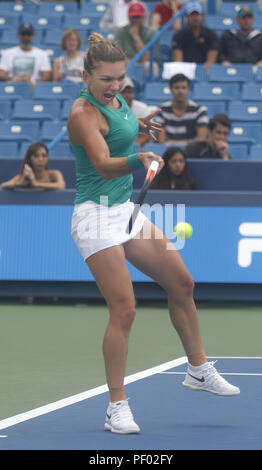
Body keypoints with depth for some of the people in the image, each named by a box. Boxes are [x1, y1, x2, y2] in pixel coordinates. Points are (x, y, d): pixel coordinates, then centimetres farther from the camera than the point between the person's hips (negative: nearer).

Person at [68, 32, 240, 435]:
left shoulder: (116, 100, 7)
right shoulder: (83, 112, -18)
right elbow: (103, 164, -33)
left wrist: (137, 126, 12)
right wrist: (139, 159, -50)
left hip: (125, 210, 9)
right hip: (96, 216, -9)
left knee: (181, 283, 14)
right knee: (124, 310, -14)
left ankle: (199, 370, 30)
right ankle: (117, 407, -5)